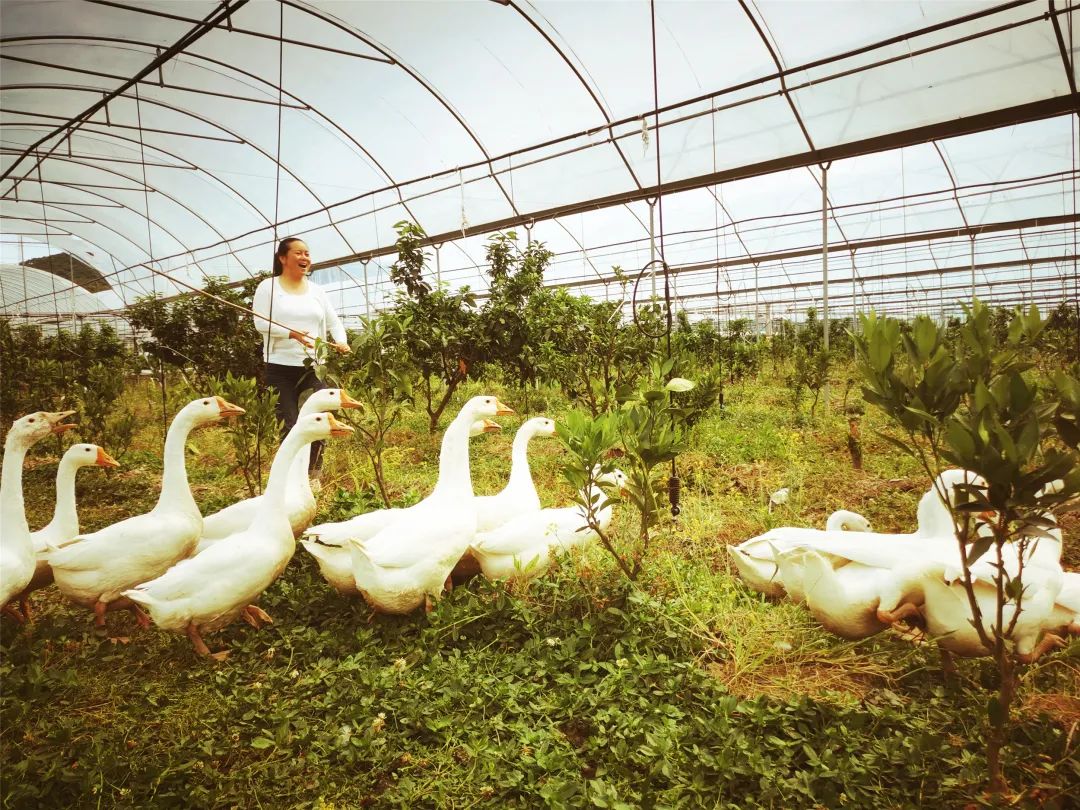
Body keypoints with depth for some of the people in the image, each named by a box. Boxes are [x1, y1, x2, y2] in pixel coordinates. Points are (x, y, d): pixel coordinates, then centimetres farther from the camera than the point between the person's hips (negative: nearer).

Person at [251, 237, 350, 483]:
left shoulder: (316, 290, 13)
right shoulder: (268, 286, 1)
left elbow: (334, 322, 11)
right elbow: (260, 323, -8)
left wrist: (341, 342, -11)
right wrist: (291, 333, -24)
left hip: (314, 367, 3)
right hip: (281, 368, -3)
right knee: (290, 426, -2)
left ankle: (313, 478, 18)